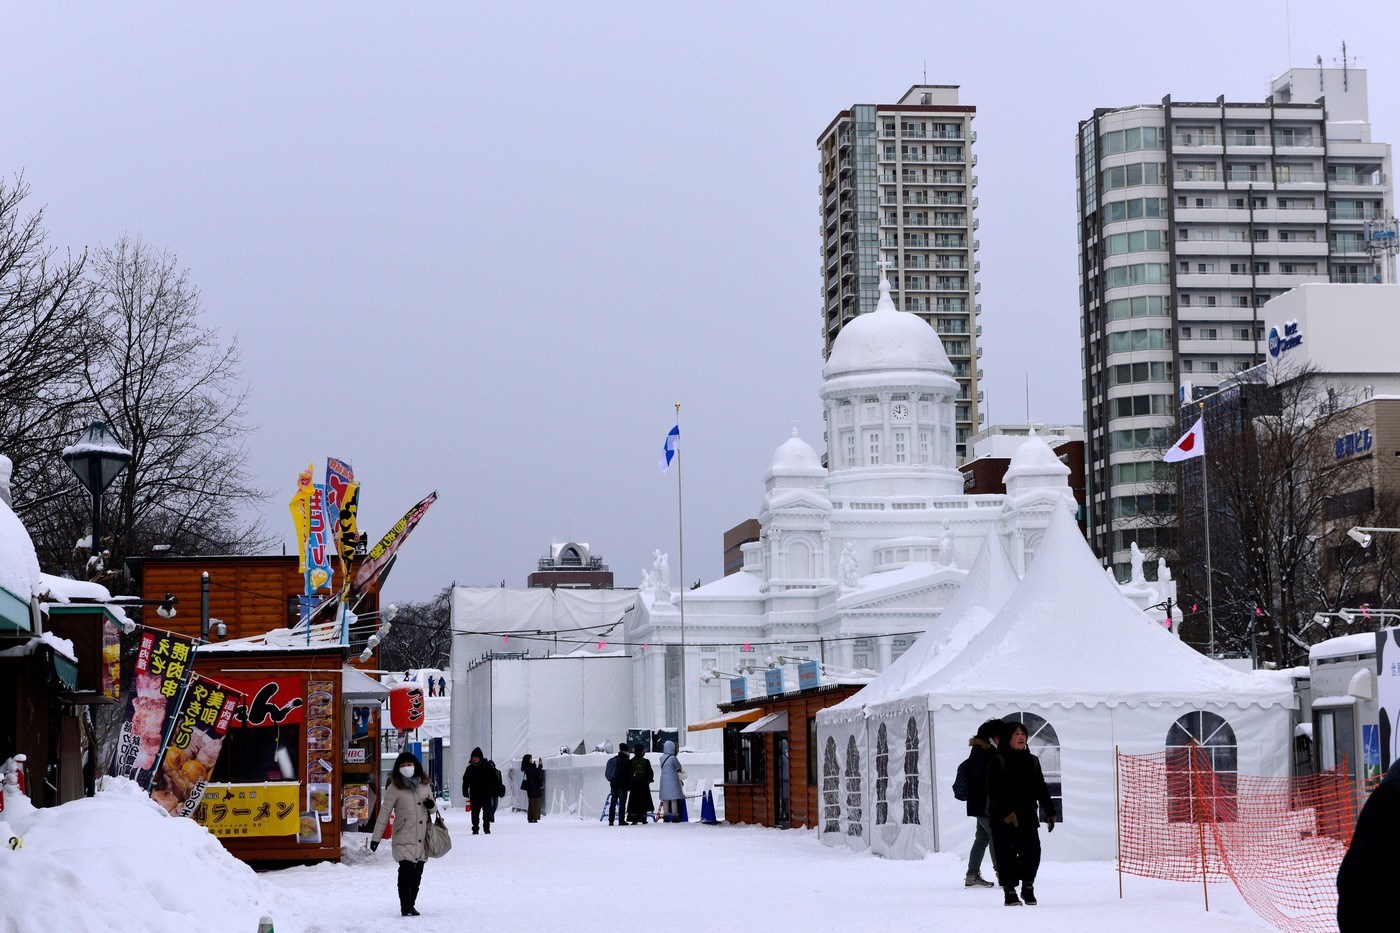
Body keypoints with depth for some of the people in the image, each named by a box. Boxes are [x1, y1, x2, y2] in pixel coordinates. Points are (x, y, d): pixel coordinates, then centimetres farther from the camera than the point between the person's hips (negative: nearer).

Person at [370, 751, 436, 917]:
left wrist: (432, 805, -1)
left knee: (417, 873, 7)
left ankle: (411, 905, 20)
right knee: (407, 870, -16)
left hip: (422, 839, 5)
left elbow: (432, 808, 24)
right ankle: (405, 907, -8)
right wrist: (376, 837, -6)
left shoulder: (424, 785, 11)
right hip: (404, 838, -5)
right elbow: (384, 814, -3)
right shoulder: (394, 788, -4)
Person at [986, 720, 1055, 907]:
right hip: (1003, 819, -4)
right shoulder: (997, 762, -3)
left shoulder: (1032, 761, 14)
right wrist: (1006, 813, -19)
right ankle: (1010, 892, 7)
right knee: (1007, 855, -3)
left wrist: (1050, 812, 12)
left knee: (1032, 850, -6)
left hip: (1027, 816, 4)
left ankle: (1028, 887, 14)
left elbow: (1041, 789, 17)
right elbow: (994, 791, -10)